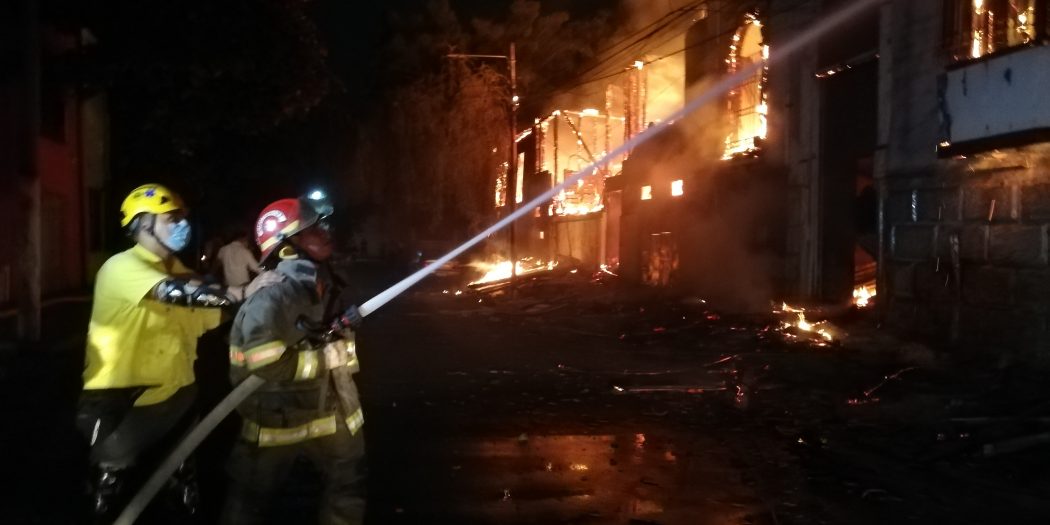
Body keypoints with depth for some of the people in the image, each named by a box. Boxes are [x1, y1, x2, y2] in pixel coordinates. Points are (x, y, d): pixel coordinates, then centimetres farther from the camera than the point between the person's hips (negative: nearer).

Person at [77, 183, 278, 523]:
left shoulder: (182, 273, 9)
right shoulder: (122, 267, -17)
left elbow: (215, 320, 9)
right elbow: (173, 293, -33)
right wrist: (242, 292, -38)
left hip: (172, 399, 7)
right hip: (116, 405, -7)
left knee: (186, 490, 17)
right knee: (112, 496, 7)